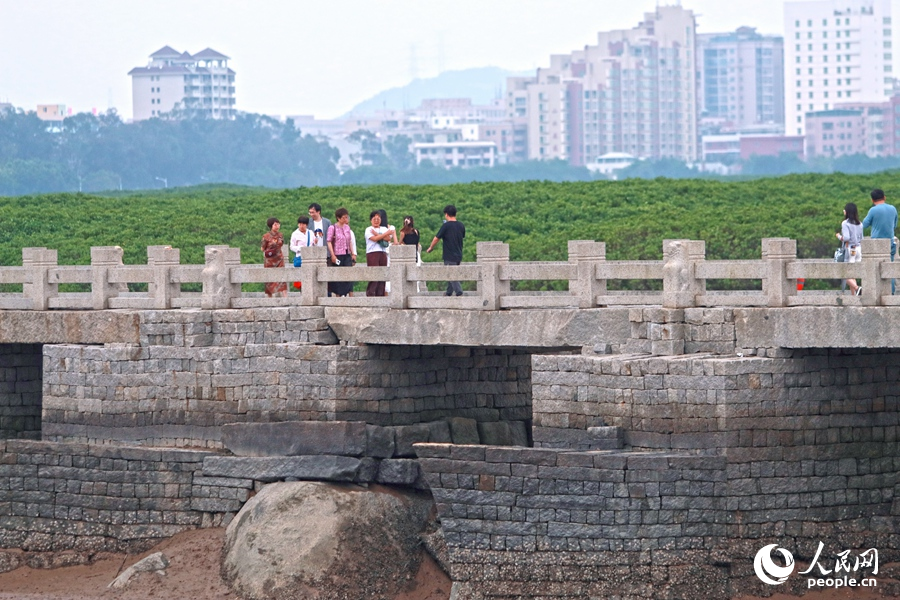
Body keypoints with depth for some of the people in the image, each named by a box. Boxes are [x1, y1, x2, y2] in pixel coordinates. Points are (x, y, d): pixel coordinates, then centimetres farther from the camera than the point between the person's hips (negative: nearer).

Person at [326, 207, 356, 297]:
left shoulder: (347, 227, 12)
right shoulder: (332, 228, -4)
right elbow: (329, 242, -6)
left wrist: (353, 254, 14)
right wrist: (332, 255, -13)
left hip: (347, 255, 4)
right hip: (337, 255, -4)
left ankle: (351, 295, -10)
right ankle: (338, 295, 8)